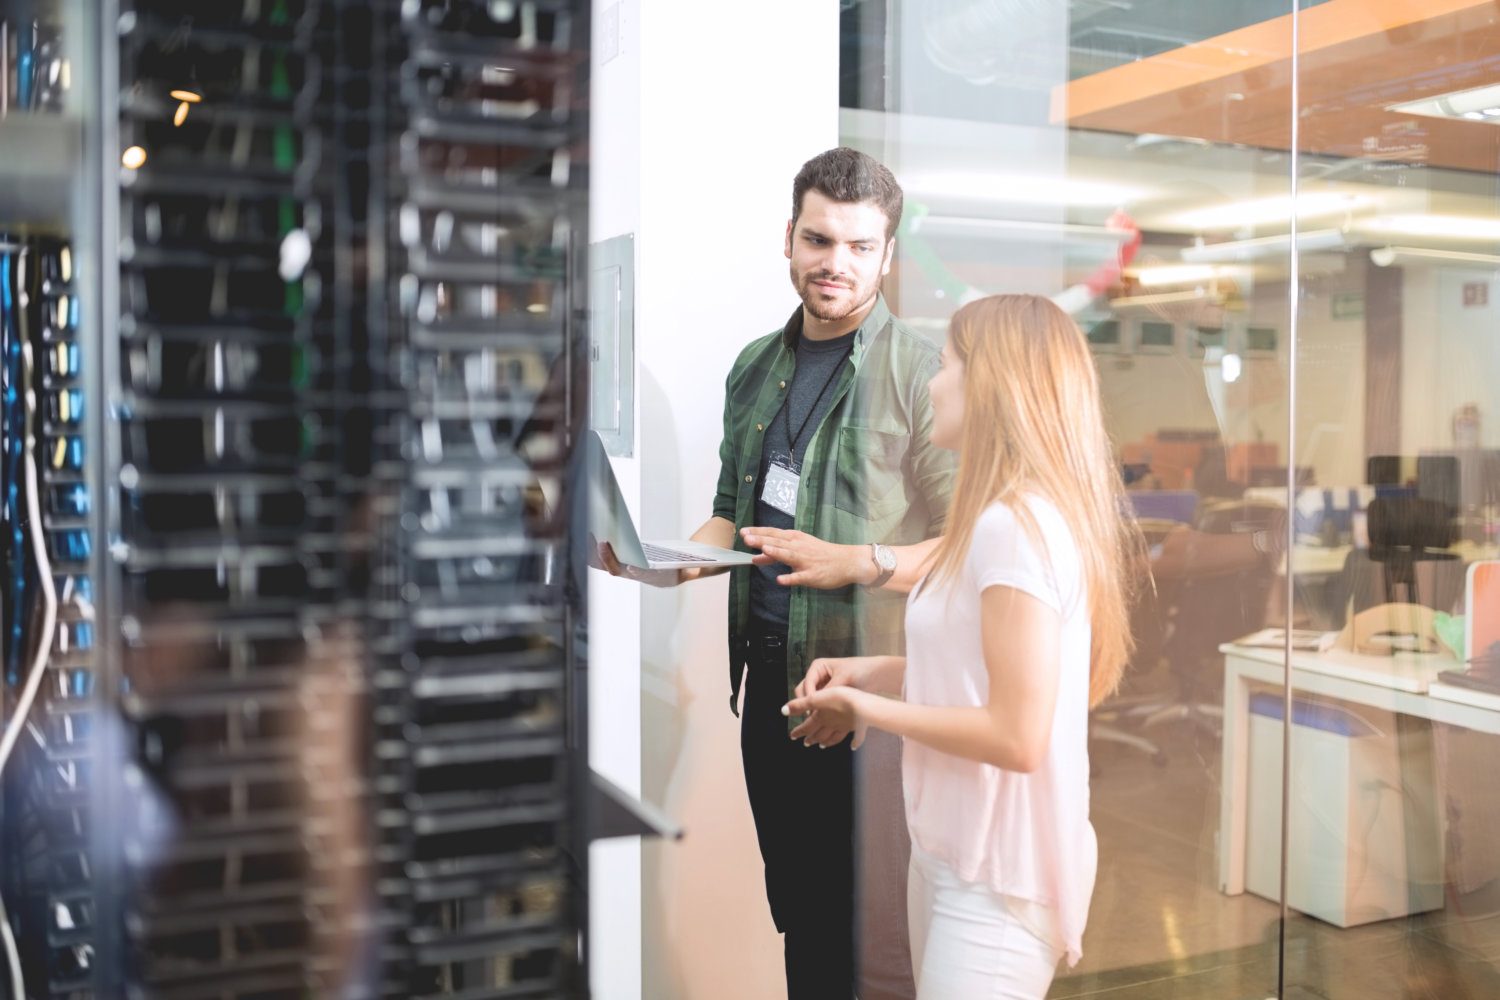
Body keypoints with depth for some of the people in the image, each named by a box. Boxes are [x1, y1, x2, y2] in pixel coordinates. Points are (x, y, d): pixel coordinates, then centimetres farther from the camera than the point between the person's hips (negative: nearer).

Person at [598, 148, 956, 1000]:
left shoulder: (922, 373, -9)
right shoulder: (756, 369, 13)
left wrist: (860, 562, -28)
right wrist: (668, 562, 3)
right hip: (768, 679, 6)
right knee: (797, 911, 18)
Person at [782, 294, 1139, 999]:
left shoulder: (1016, 526, -22)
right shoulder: (1007, 519, 9)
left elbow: (1015, 735, -24)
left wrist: (867, 708, -13)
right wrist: (875, 671, 5)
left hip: (998, 879, -9)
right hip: (951, 853, 9)